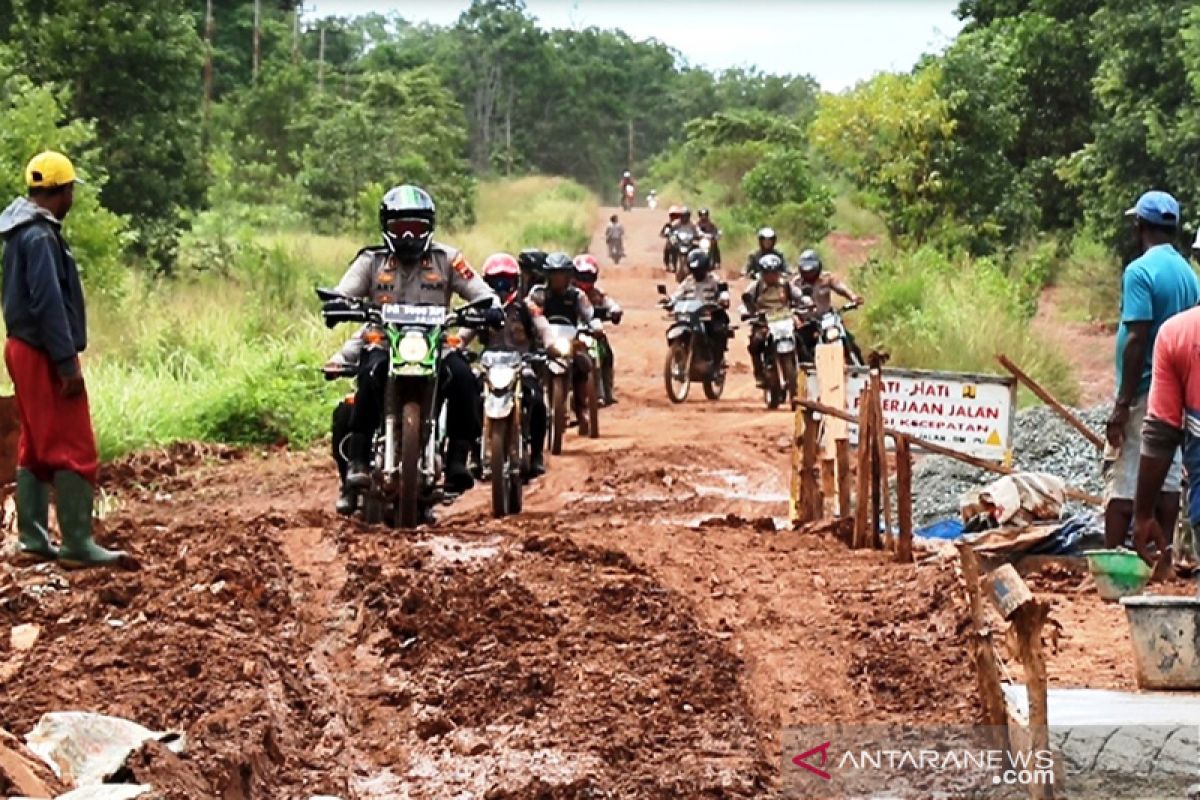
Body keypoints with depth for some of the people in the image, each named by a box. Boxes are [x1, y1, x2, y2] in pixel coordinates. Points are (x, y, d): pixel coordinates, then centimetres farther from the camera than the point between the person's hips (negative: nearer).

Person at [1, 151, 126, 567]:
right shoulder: (40, 236, -18)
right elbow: (49, 303, -23)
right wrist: (67, 362, -23)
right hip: (45, 356, -10)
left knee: (35, 450, 13)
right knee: (74, 451, -8)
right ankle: (78, 545, -8)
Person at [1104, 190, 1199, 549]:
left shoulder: (1140, 271, -14)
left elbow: (1137, 341, -19)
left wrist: (1122, 405, -18)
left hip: (1143, 396, -8)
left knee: (1122, 483, -5)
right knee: (1166, 479, 10)